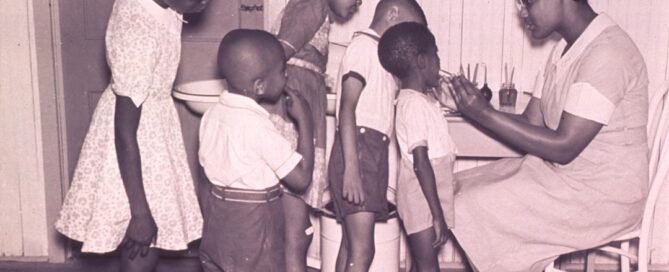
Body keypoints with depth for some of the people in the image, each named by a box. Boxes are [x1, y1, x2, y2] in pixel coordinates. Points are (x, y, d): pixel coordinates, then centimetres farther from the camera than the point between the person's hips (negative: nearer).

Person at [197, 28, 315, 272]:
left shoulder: (212, 114, 0)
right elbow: (301, 178, -19)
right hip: (253, 231, -8)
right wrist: (305, 121, -13)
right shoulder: (257, 126, -23)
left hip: (217, 222, 8)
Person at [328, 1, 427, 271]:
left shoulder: (379, 53, 22)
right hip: (360, 149, -10)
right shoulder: (364, 45, -5)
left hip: (374, 152, 10)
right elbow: (347, 108, -16)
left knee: (351, 245, 10)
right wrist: (351, 167, -23)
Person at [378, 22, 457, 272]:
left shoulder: (422, 98, 10)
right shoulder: (415, 104, -19)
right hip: (424, 199, -10)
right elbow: (421, 163, -24)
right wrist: (438, 214, -23)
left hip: (429, 198, 10)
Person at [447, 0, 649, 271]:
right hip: (561, 173, 9)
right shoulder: (566, 49, 8)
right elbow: (531, 125, 6)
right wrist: (471, 107, -7)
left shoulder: (607, 52, -22)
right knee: (457, 191, 2)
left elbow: (564, 147, -26)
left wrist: (485, 113, -25)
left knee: (474, 212, -16)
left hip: (603, 197, -9)